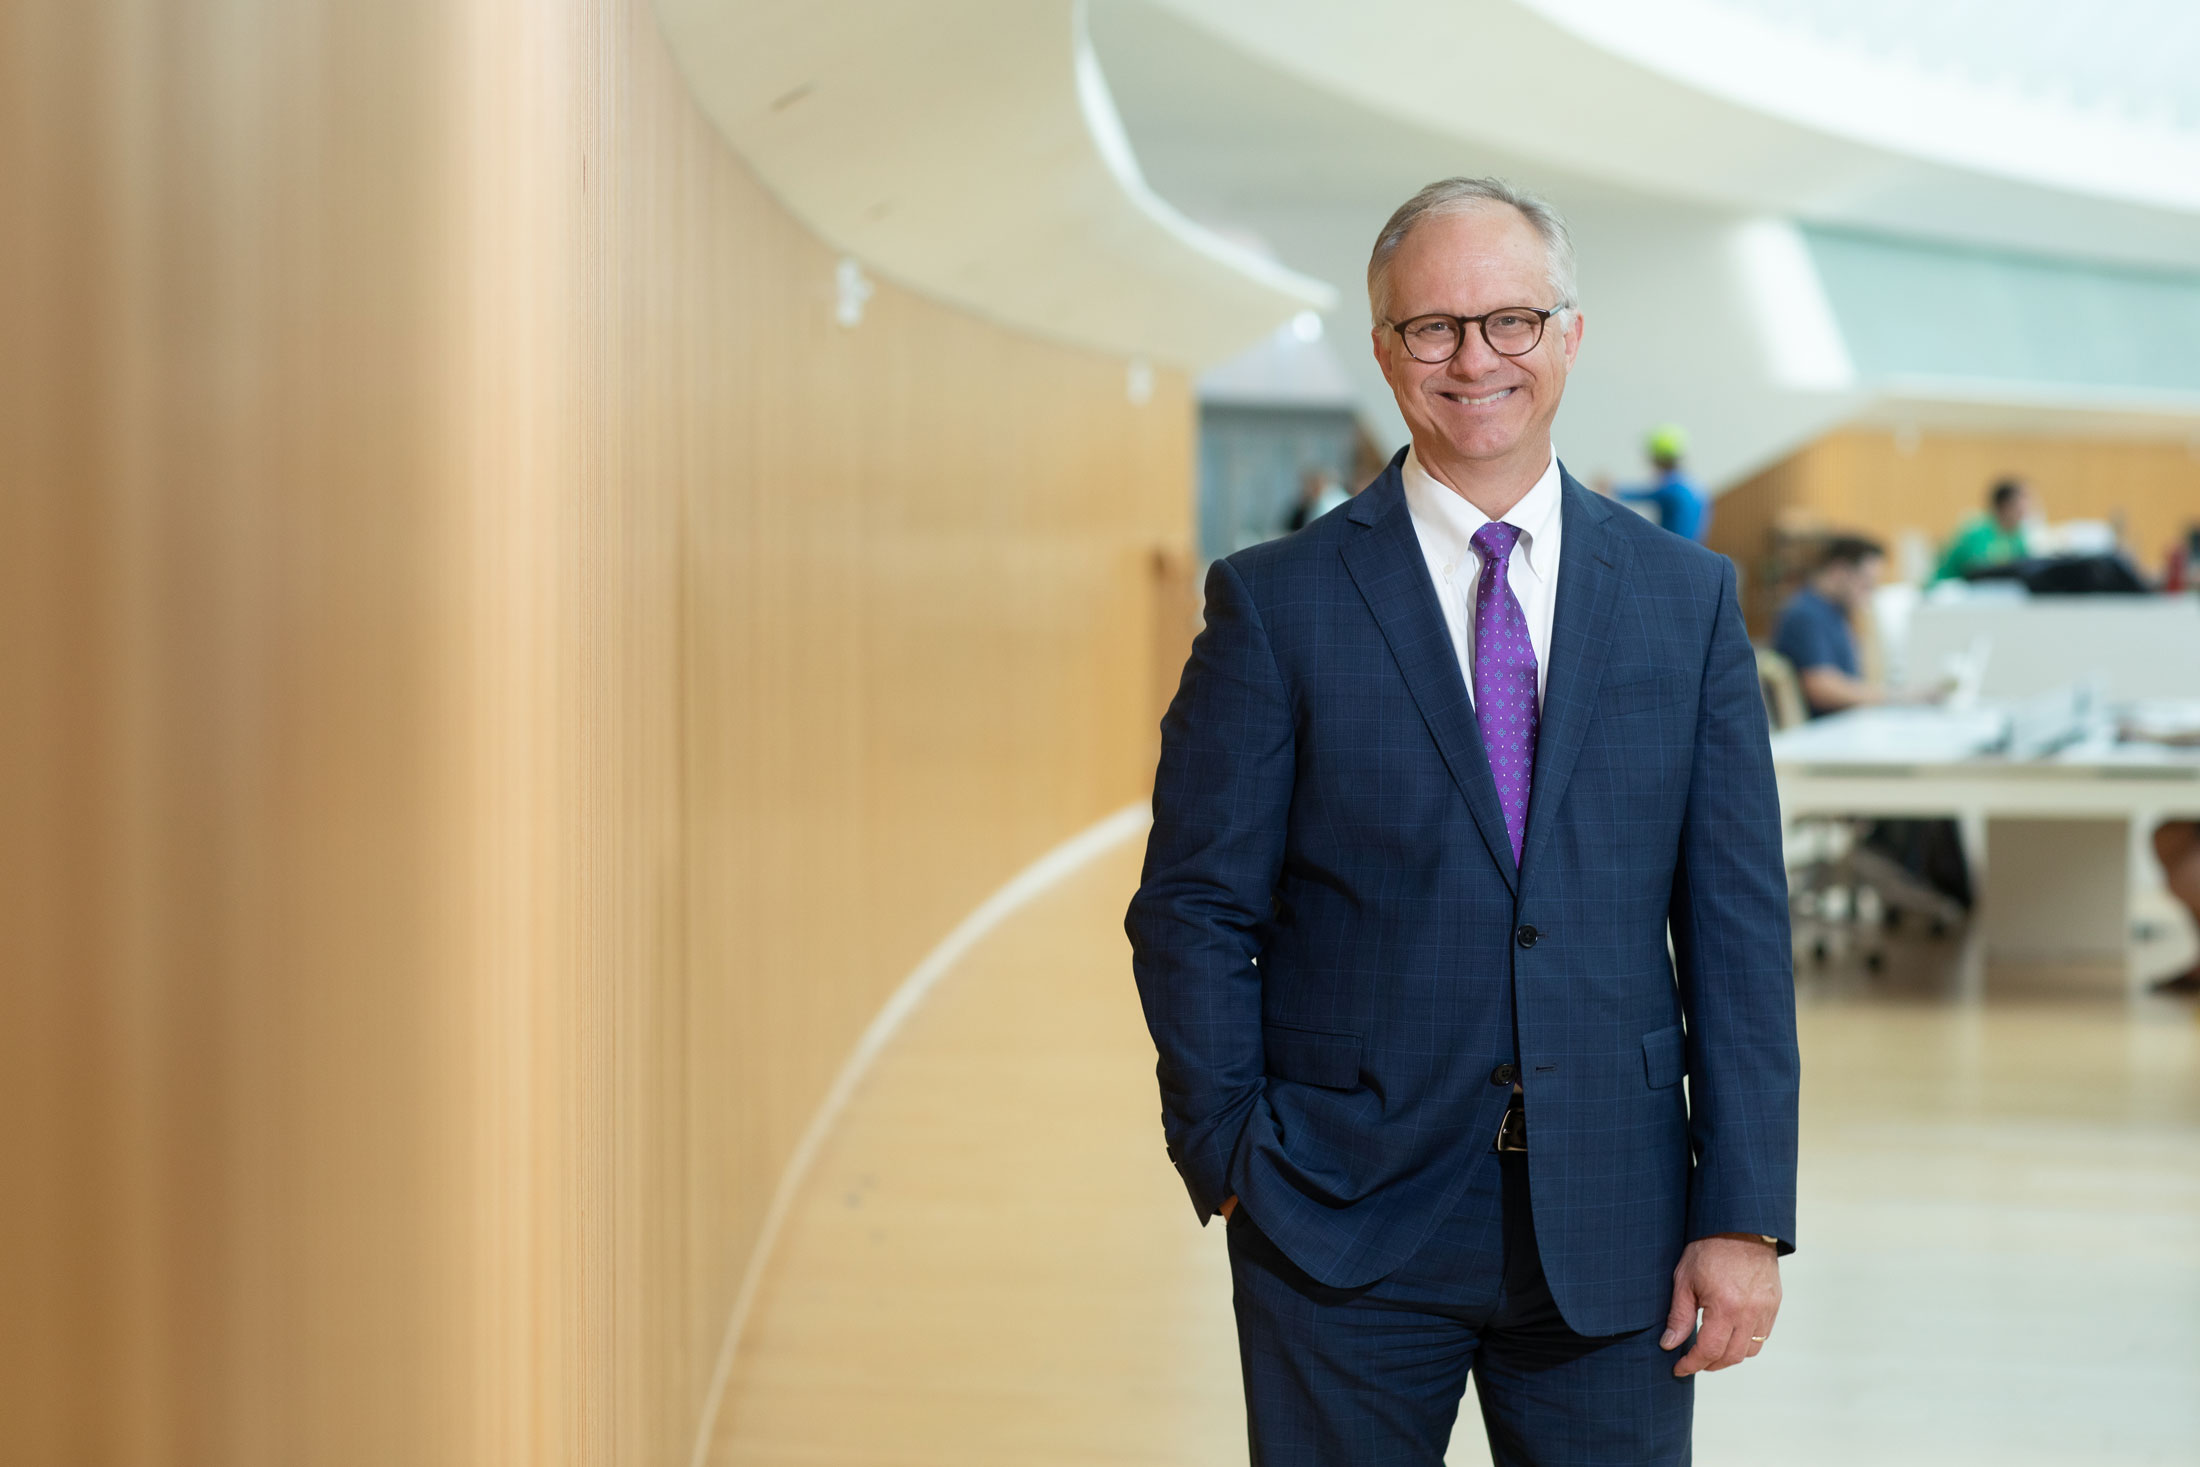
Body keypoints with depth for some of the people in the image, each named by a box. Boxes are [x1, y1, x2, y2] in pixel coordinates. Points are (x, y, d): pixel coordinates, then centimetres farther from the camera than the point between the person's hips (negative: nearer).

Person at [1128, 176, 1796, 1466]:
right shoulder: (1277, 605, 0)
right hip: (1346, 1238, -2)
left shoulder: (1687, 598, 6)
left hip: (1613, 1239, 2)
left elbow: (1739, 920, 3)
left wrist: (1745, 1214, -2)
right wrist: (1231, 1160, -6)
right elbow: (1195, 909, 1)